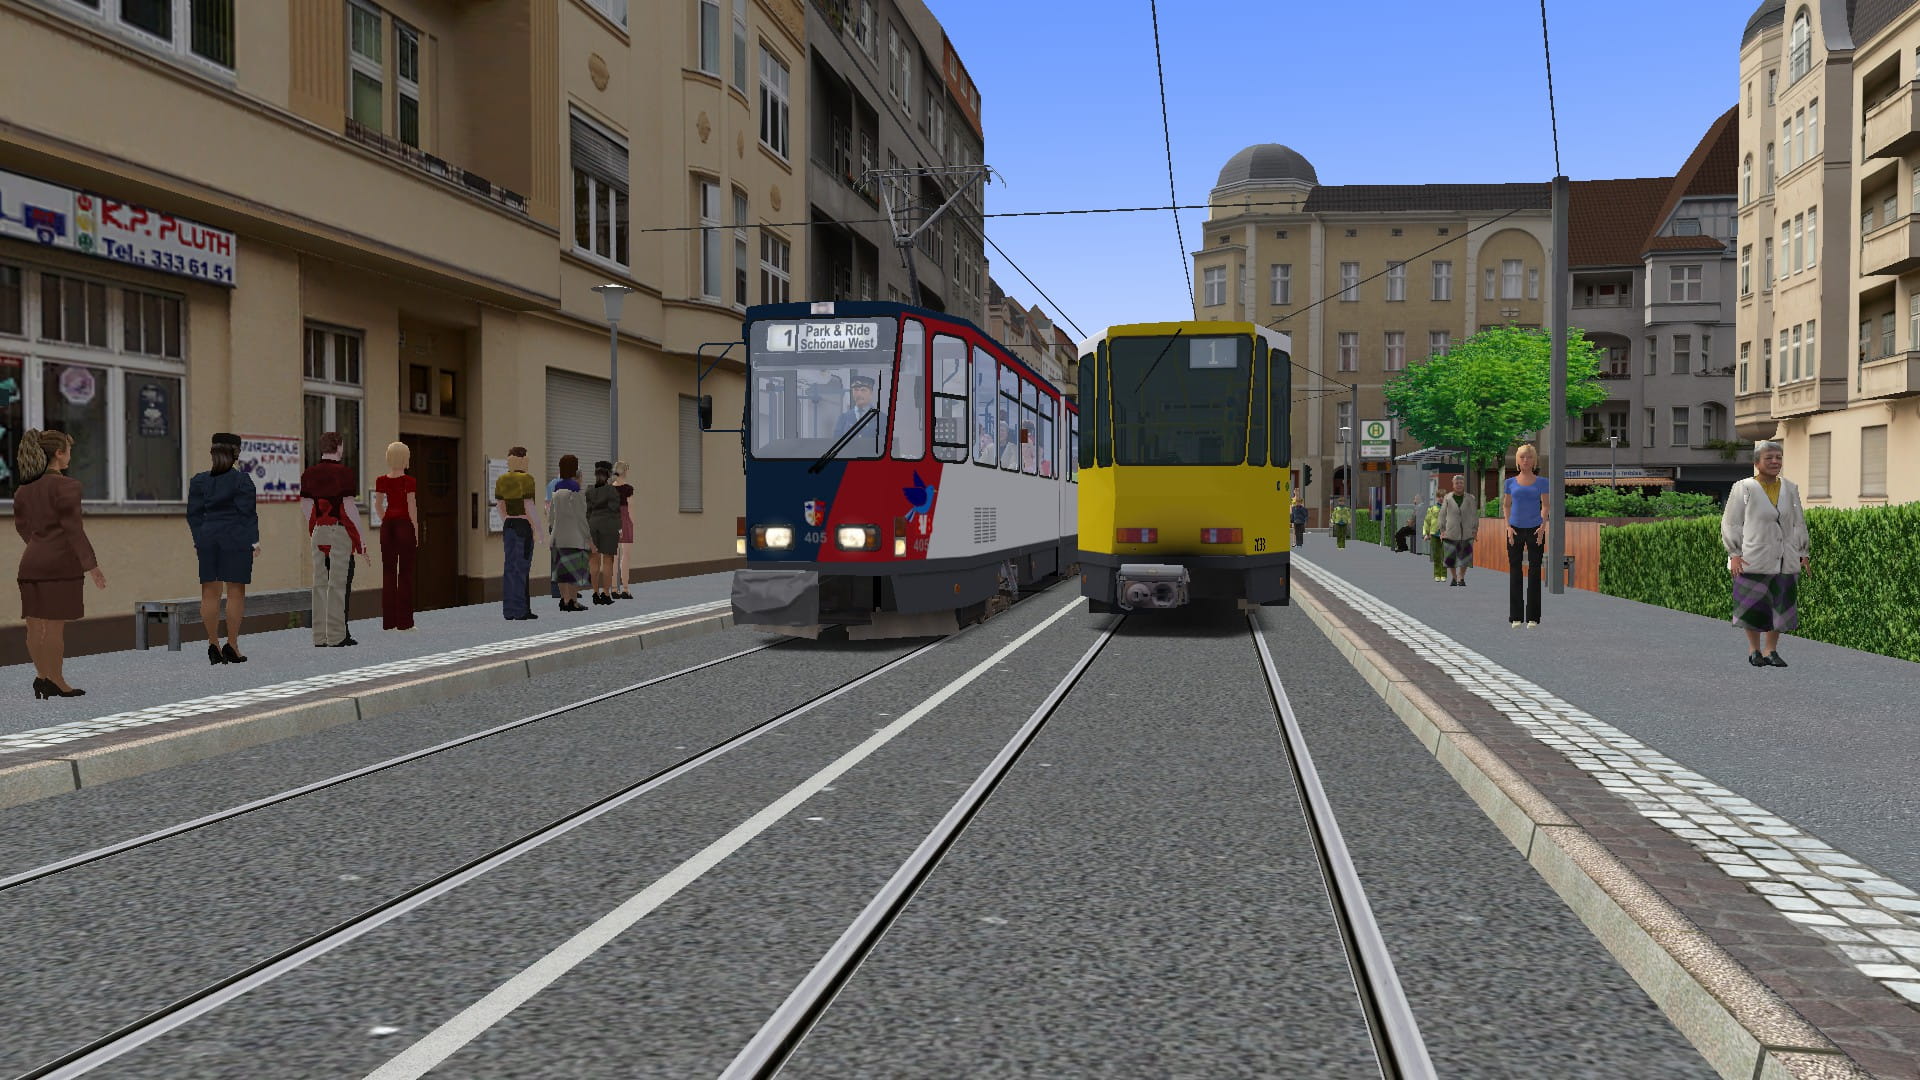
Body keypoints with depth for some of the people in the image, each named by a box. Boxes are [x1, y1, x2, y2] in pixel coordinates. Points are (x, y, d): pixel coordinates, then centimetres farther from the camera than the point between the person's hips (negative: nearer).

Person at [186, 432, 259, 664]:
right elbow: (247, 512, -8)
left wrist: (198, 540, 14)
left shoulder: (199, 481, 7)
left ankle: (213, 644, 8)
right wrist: (254, 540, -2)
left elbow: (193, 514, 8)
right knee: (236, 592, -1)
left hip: (208, 539, 4)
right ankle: (232, 645, -3)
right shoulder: (241, 480, -7)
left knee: (210, 592, 7)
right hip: (236, 540, -4)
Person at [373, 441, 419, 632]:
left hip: (388, 525, 5)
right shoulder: (409, 482, -10)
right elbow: (412, 508, -10)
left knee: (388, 572, 8)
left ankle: (388, 621, 9)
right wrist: (416, 531, -4)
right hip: (405, 524, -5)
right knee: (405, 572, 0)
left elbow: (378, 506, 9)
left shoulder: (381, 481, 4)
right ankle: (404, 621, 0)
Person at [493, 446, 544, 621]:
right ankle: (521, 611, -3)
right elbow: (528, 507, -17)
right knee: (522, 567, -4)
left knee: (509, 567, 9)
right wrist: (537, 530, -12)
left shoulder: (501, 480, 9)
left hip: (508, 526, 7)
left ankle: (509, 611, 11)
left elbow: (498, 506, 13)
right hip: (524, 526, -7)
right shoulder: (526, 479, -12)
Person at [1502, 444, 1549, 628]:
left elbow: (1545, 506, 2)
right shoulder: (1511, 482, 6)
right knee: (1515, 572, 3)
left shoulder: (1541, 482, 3)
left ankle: (1533, 617, 4)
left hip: (1535, 530, -1)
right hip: (1515, 529, 1)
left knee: (1534, 573, 0)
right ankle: (1516, 617, 9)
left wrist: (1543, 526, -12)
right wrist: (1508, 526, -1)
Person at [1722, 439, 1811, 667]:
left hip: (1785, 561, 4)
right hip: (1753, 560, -4)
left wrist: (1804, 553, 13)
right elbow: (1730, 524, -1)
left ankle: (1771, 649, 14)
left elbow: (1799, 524, 18)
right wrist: (1734, 553, -9)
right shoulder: (1744, 489, -1)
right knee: (1753, 606, -2)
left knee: (1780, 606, 3)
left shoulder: (1791, 489, 12)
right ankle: (1754, 649, 12)